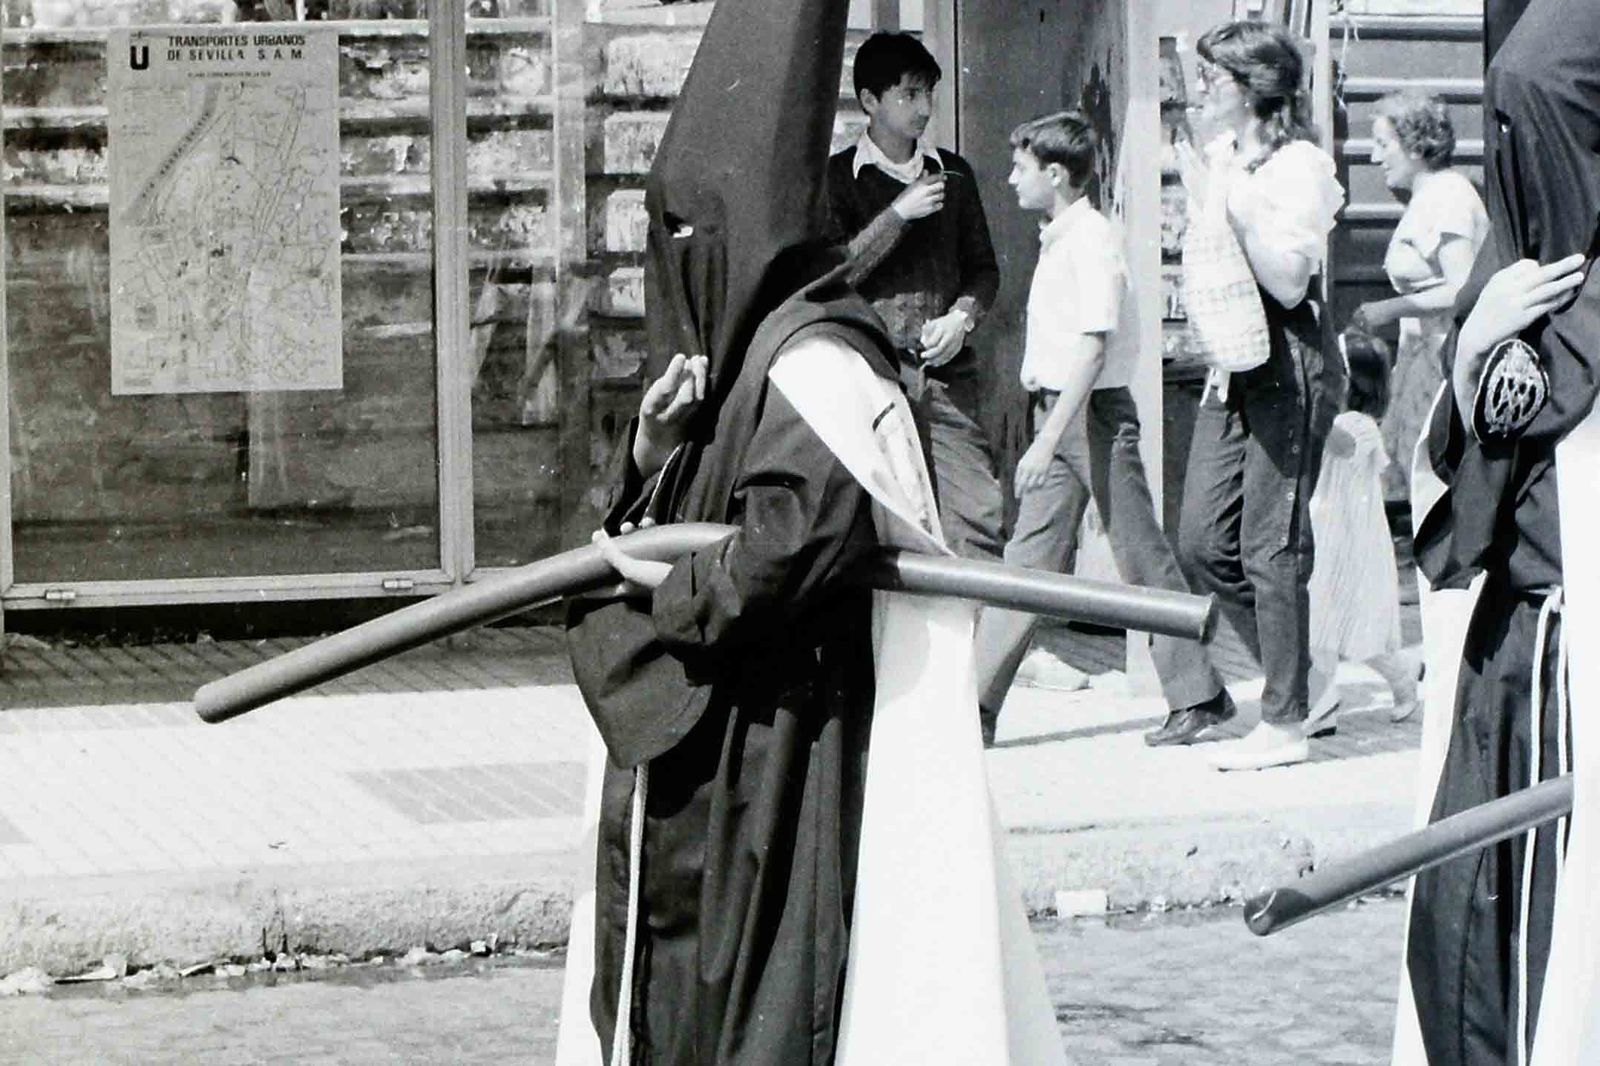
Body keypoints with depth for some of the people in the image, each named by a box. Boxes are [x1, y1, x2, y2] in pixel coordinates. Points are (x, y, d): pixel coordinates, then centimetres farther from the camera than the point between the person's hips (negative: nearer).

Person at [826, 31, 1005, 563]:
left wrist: (961, 318, -1)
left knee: (980, 511, -5)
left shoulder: (952, 173, 15)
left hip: (947, 370, 4)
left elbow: (983, 267, 19)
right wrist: (898, 215, -11)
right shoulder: (839, 177, 2)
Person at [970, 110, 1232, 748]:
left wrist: (1049, 440, -25)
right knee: (1028, 558, 6)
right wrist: (1045, 438, 17)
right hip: (1056, 409, 9)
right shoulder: (1055, 240, 14)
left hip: (1095, 410, -9)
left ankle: (1198, 695, 9)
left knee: (1142, 557, -1)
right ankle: (978, 706, 4)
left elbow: (1092, 347, -21)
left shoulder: (1091, 239, -14)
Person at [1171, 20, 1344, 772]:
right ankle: (1287, 671, 20)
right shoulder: (1219, 157, 16)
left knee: (1271, 545, -7)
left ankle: (1284, 723, 0)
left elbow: (1288, 281, -16)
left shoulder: (1301, 166, -7)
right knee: (1201, 541, 5)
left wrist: (1234, 204, -17)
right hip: (1228, 365, 8)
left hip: (1283, 364, -8)